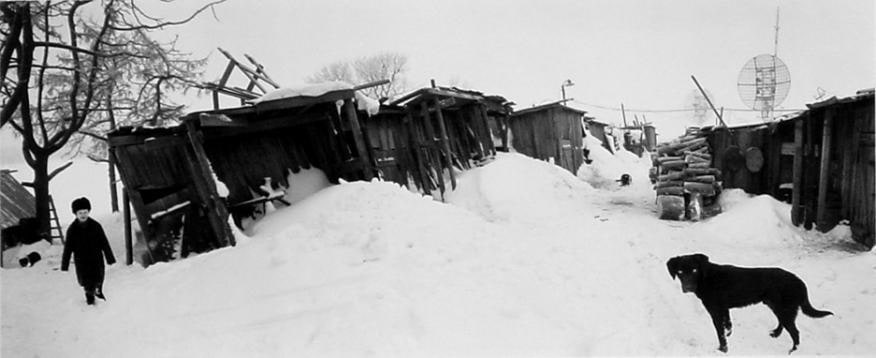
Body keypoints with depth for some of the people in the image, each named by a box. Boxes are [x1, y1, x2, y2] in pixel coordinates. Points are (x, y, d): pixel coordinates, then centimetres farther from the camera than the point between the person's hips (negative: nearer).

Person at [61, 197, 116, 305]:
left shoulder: (96, 226, -8)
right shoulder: (72, 229, -7)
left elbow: (104, 243, -1)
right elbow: (68, 248, -1)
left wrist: (110, 258, 1)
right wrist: (64, 264, 0)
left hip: (96, 258, 0)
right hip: (81, 261, 0)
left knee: (99, 278, 8)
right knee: (86, 281, 4)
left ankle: (98, 291, 41)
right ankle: (89, 295, 35)